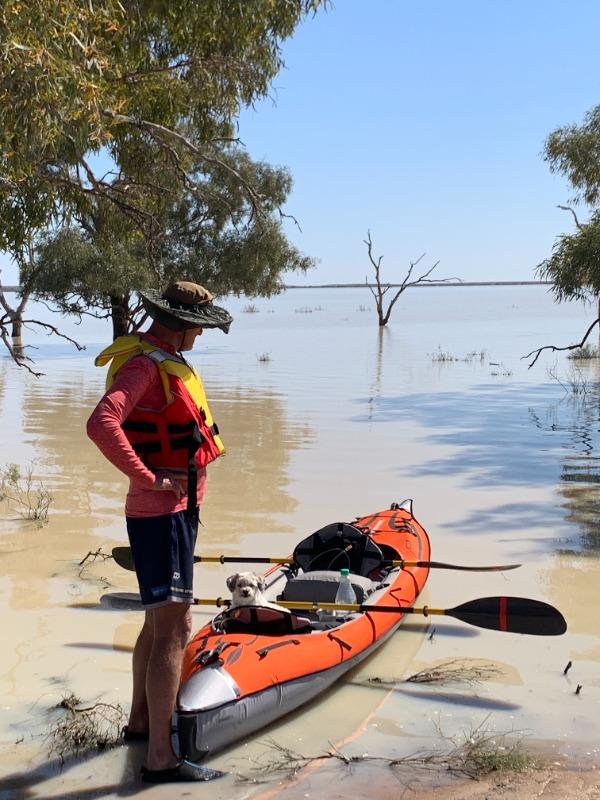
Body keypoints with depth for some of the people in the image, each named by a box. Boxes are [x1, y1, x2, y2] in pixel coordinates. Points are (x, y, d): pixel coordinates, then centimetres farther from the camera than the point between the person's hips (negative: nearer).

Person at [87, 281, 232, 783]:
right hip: (161, 515, -10)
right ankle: (160, 757, -3)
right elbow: (101, 424, -33)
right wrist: (149, 478, -26)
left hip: (175, 510, 10)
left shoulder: (165, 360, 13)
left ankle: (141, 720, 36)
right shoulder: (145, 364, -18)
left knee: (160, 621, 20)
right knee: (173, 630, -9)